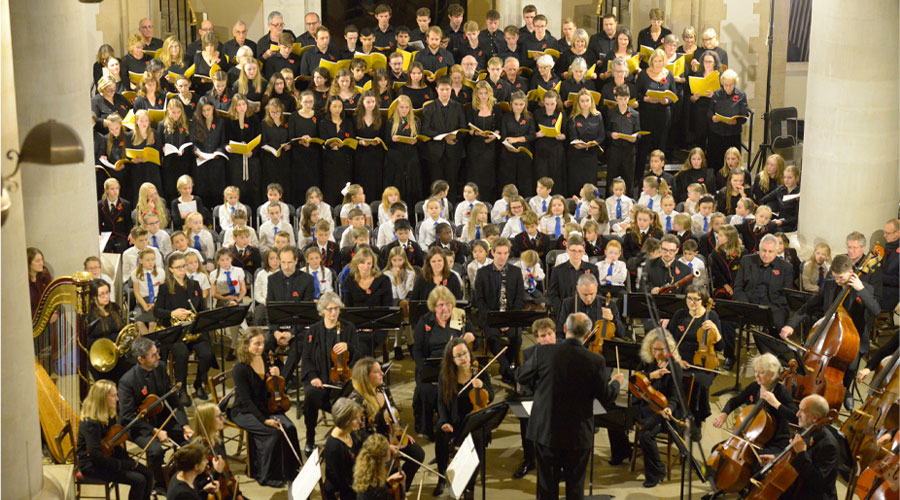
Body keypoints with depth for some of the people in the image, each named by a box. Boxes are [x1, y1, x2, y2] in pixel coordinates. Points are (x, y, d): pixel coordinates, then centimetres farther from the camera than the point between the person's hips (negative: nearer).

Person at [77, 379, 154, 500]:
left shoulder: (109, 416, 5)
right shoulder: (90, 423, -24)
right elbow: (96, 455, -27)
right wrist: (124, 464, -21)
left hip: (109, 457, 9)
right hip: (92, 467, -9)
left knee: (148, 474, -5)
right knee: (139, 480, -21)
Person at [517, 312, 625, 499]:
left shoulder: (543, 352, -14)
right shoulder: (595, 361, -15)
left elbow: (522, 377, 2)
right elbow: (607, 399, -6)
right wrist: (616, 382, 15)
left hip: (546, 431, 1)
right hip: (578, 435, -1)